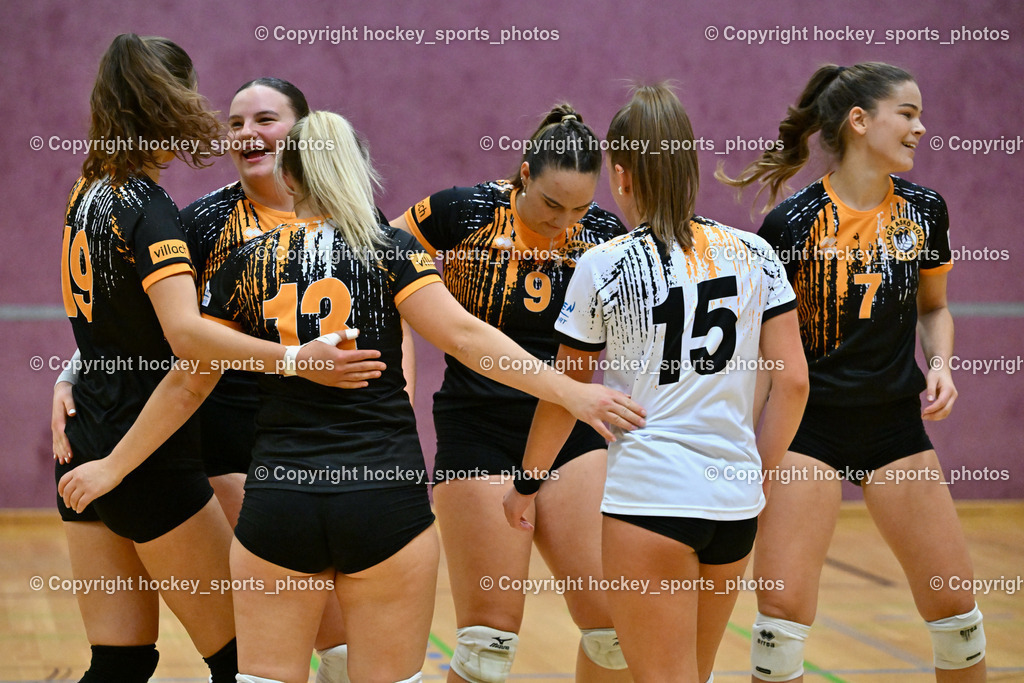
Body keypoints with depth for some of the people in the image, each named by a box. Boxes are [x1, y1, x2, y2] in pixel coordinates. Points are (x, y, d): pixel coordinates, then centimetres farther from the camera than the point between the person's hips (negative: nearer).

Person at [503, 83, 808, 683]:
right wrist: (759, 470, 14)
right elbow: (793, 380, 2)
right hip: (736, 501, 5)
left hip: (650, 494, -5)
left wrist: (527, 485, 17)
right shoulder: (752, 254, 4)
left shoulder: (604, 268, -5)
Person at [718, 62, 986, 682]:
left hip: (897, 424, 4)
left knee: (954, 607, 5)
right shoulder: (792, 222, -12)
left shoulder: (924, 210, 1)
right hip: (809, 427, -4)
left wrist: (940, 365, -2)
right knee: (784, 611, -10)